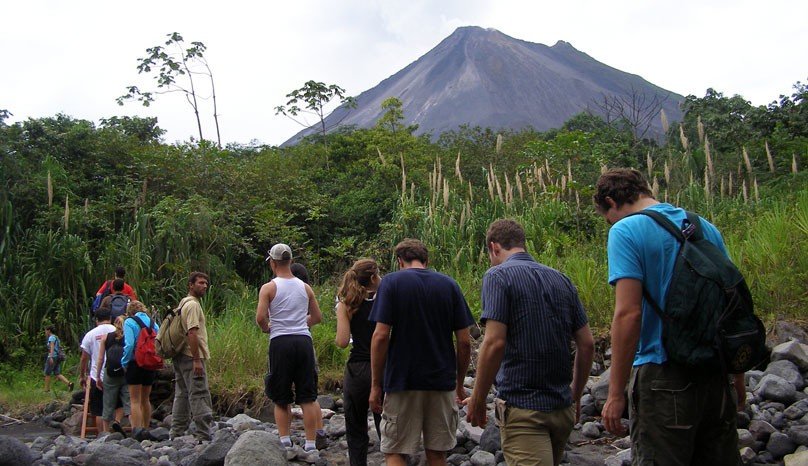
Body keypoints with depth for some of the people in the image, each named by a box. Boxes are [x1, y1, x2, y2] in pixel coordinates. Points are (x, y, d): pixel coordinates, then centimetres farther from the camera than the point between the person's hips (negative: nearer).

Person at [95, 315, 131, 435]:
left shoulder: (106, 337, 6)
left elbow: (100, 359, 5)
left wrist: (98, 377, 10)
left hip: (110, 374, 2)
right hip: (126, 373, -2)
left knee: (108, 405, 10)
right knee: (127, 401, 9)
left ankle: (107, 432, 13)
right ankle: (117, 421, -12)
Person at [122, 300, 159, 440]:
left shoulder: (129, 322, -5)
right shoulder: (153, 322, 9)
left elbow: (129, 344, -16)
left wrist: (124, 362, -7)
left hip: (136, 364, -5)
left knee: (135, 400, 0)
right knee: (145, 399, 17)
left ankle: (137, 430, -8)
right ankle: (145, 429, 22)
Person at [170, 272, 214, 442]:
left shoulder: (183, 303, 20)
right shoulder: (193, 305, -12)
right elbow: (192, 333, -21)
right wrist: (197, 360, -23)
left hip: (181, 357, 11)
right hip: (192, 357, -11)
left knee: (182, 394, 14)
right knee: (199, 395, -9)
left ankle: (177, 433, 20)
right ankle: (203, 434, -10)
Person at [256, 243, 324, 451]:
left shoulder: (269, 288, -2)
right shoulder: (305, 287, 10)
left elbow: (260, 317, -11)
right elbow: (317, 317, 15)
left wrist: (266, 328, 9)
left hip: (280, 342, -2)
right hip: (304, 341, 3)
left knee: (281, 397, 8)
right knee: (308, 397, 5)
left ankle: (285, 441, 4)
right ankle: (310, 444, 5)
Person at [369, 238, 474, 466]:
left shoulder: (391, 282, -3)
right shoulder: (450, 285, 5)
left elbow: (381, 336, -11)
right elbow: (464, 341, 2)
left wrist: (375, 385, -4)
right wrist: (460, 383, 13)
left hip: (402, 381, -3)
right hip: (442, 382, 3)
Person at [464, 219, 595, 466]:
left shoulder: (498, 276, -7)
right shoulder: (561, 280, 11)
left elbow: (494, 343, -18)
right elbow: (587, 345, 10)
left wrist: (477, 400, -8)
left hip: (522, 406, -7)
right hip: (562, 407, 7)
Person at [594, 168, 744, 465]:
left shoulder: (626, 231, -9)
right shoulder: (705, 227, 12)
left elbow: (628, 314, -18)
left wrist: (615, 394, -14)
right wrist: (738, 378, 23)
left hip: (664, 376, -6)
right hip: (716, 374, 7)